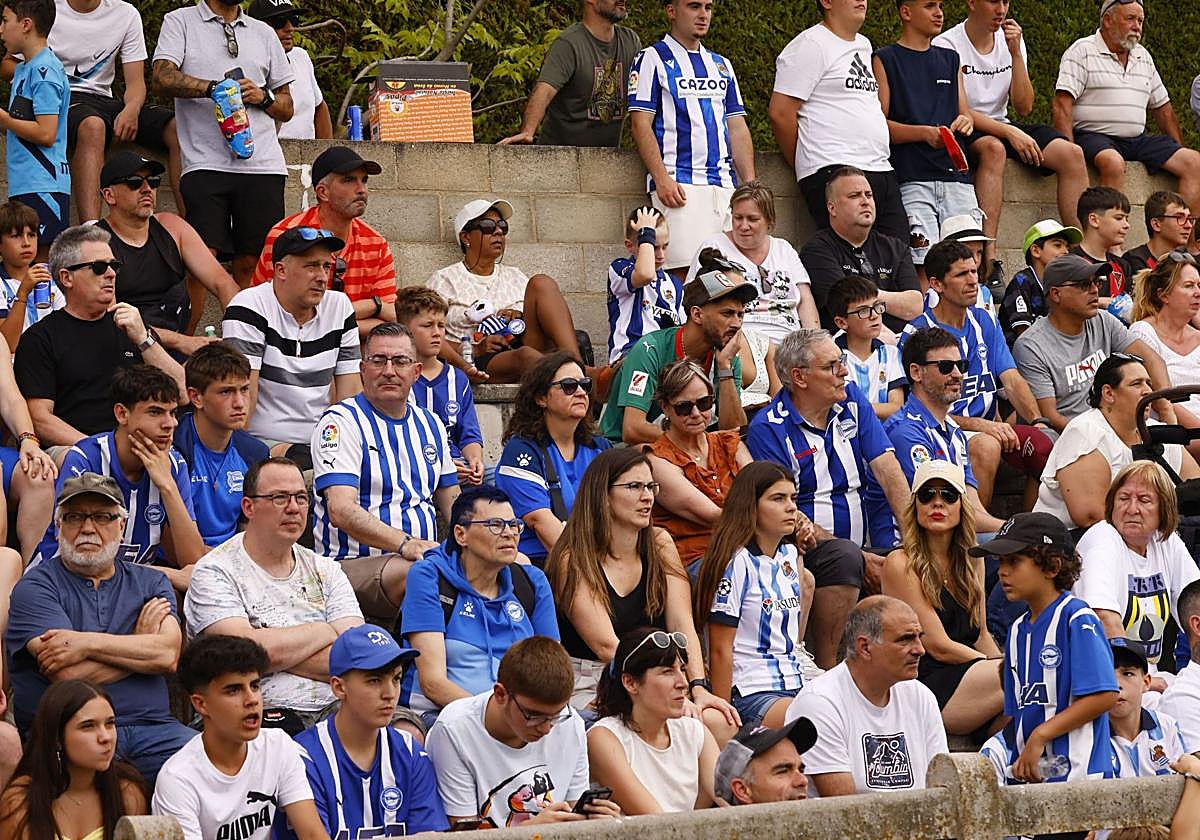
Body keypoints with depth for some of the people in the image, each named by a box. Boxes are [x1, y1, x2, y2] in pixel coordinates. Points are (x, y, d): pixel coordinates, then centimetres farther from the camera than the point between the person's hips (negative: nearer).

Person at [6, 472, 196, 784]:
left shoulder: (151, 583, 18)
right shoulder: (36, 587, 5)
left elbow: (169, 655, -2)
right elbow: (68, 674, -9)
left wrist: (86, 643, -8)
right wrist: (140, 640, 4)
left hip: (150, 726, 4)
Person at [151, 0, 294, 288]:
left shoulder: (264, 33, 22)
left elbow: (287, 108, 24)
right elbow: (162, 78, -5)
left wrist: (262, 97, 2)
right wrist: (214, 88, -19)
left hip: (262, 164, 3)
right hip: (206, 164, -3)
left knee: (251, 264, -2)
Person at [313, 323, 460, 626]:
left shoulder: (429, 424, 22)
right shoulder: (341, 422, -2)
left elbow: (451, 500, 27)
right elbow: (341, 512, -15)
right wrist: (405, 544, -30)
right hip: (355, 564, -7)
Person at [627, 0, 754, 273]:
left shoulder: (721, 65, 23)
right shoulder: (652, 60, 3)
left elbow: (737, 128, 20)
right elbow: (641, 123, -5)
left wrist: (750, 185, 9)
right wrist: (662, 179, -16)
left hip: (725, 185, 6)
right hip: (679, 185, -6)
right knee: (686, 270, -17)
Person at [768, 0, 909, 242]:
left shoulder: (863, 46, 23)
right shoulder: (811, 45, -4)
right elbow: (780, 112, -9)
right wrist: (803, 164, 1)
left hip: (881, 170, 9)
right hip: (832, 169, -8)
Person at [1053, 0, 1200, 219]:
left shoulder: (1143, 57, 20)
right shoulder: (1082, 51, -1)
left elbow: (1163, 109, 26)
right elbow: (1062, 105, -11)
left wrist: (1179, 150, 17)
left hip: (1137, 140, 6)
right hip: (1092, 136, -6)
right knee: (1113, 163, -39)